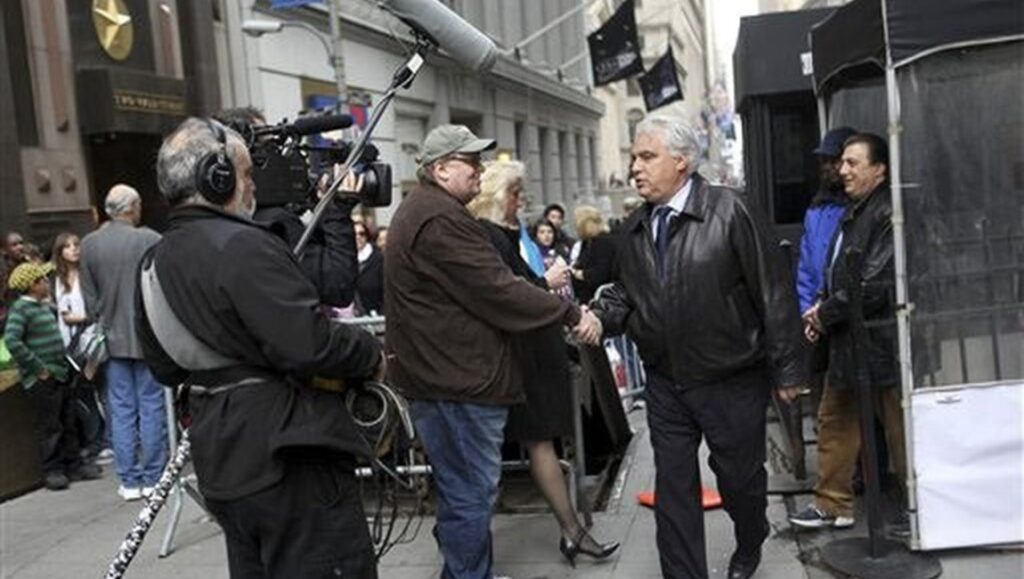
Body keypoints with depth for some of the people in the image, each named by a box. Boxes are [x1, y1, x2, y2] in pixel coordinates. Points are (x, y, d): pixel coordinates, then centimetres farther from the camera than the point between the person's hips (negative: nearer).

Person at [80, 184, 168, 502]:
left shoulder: (89, 244, 1)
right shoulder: (150, 240, -12)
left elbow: (89, 297, 5)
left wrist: (101, 326, 16)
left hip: (113, 338, 3)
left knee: (121, 410, 8)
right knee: (151, 407, 5)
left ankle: (129, 481, 12)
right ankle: (153, 477, 10)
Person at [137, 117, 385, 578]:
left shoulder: (155, 264, 10)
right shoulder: (242, 246, -19)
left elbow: (166, 367, 18)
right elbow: (309, 346, -25)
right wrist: (371, 354, -9)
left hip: (219, 461, 9)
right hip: (286, 458, -9)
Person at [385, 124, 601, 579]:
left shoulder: (424, 211, 18)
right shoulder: (439, 219, -18)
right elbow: (496, 290, -22)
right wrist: (572, 315, -15)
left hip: (446, 370, 12)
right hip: (456, 376, -11)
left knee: (464, 490, 20)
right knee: (471, 493, -2)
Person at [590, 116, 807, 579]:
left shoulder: (730, 211, -13)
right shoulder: (635, 229, 3)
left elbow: (774, 292, -12)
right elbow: (626, 294, 11)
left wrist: (787, 369, -11)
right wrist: (598, 315, -13)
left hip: (733, 381, -3)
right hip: (666, 383, 4)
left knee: (740, 477, 15)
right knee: (672, 488, 6)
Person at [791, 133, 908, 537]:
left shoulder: (889, 213, -16)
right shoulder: (854, 212, 15)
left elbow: (875, 283, -22)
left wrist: (827, 313, -13)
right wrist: (820, 307, 4)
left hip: (879, 340, -10)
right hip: (847, 339, 10)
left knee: (898, 426, 4)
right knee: (834, 419, 14)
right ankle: (832, 505, 24)